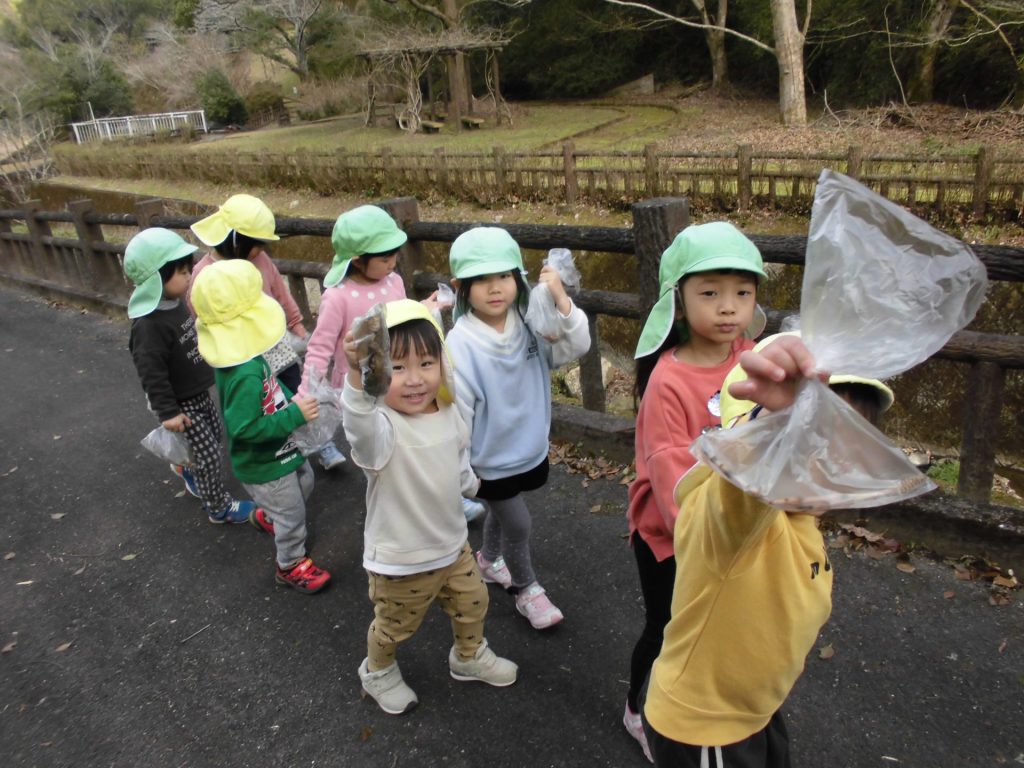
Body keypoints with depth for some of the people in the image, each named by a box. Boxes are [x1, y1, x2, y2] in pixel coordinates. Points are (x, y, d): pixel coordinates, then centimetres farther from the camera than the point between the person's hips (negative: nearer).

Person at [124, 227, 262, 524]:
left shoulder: (175, 304, -2)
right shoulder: (149, 325, -30)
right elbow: (152, 374, -27)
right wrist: (167, 412, -23)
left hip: (197, 392, 9)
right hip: (180, 403, -9)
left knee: (215, 434, 25)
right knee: (208, 454, 2)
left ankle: (184, 465, 52)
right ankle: (219, 507, 21)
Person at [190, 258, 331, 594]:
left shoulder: (240, 356, -8)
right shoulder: (245, 375, -38)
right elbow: (245, 428, -35)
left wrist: (291, 401, -3)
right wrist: (295, 415, -34)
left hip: (280, 452, 9)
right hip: (264, 465, -9)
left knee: (304, 482, 33)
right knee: (291, 516, 12)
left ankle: (265, 516, 57)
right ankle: (291, 566, 37)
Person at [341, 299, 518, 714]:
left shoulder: (449, 413, -9)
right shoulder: (380, 427, -31)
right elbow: (360, 425, -57)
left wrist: (470, 483, 27)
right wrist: (358, 374, -75)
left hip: (453, 543, 6)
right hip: (399, 560, -6)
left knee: (473, 604, 25)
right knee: (395, 626, 19)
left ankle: (470, 657, 56)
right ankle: (378, 672, 51)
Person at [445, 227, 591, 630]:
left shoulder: (531, 323, -11)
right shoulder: (460, 345, -25)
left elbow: (576, 347, -16)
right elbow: (456, 412, -20)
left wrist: (561, 299, -29)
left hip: (530, 447, 5)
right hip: (490, 459, -5)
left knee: (502, 513, 27)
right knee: (517, 524, 7)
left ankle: (489, 559, 56)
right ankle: (527, 589, 35)